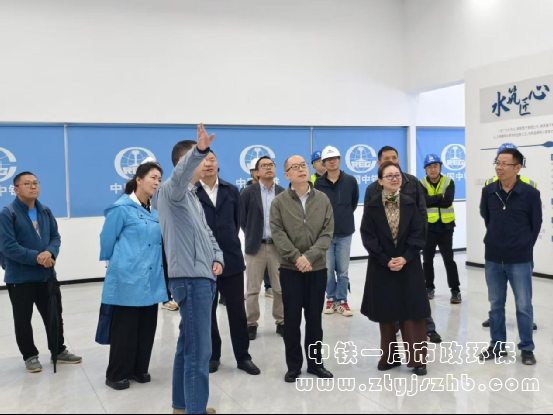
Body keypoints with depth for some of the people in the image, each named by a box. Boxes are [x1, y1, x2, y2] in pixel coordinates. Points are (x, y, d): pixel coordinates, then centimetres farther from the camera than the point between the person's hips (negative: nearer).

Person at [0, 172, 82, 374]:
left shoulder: (45, 211, 8)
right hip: (20, 277, -5)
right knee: (23, 319, 8)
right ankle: (30, 356, 23)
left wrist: (50, 253, -15)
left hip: (46, 275, 6)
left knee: (54, 314, 14)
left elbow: (56, 237, 7)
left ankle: (58, 351, 29)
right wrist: (37, 257, -21)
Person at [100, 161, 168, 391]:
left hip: (152, 278, 7)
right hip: (128, 279, -7)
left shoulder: (155, 211, 10)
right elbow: (107, 240, -2)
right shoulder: (121, 208, -10)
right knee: (125, 327, 2)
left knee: (147, 326, 12)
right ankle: (116, 374, 16)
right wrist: (115, 266, 9)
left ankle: (139, 370, 25)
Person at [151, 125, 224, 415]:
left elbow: (207, 233, 22)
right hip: (190, 279, -10)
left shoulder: (192, 196, 20)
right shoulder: (172, 191, -9)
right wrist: (199, 150, -51)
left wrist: (217, 259, 5)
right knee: (199, 350, -7)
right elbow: (180, 173, -33)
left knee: (188, 345, 17)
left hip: (202, 278, 10)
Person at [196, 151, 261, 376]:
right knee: (207, 312, 10)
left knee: (238, 311, 6)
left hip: (231, 259, 2)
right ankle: (212, 356, 25)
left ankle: (243, 357, 18)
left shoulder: (232, 191, 6)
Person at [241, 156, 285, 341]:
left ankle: (281, 322, 19)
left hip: (278, 246, 2)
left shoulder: (283, 193, 3)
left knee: (281, 289, 7)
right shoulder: (248, 193, -2)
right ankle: (252, 324, 16)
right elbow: (242, 219, 2)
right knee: (253, 289, 4)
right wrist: (251, 237, 5)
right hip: (256, 246, -1)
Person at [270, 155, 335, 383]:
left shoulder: (323, 199, 3)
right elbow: (278, 233, -8)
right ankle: (294, 365, 16)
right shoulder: (279, 202, 0)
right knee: (292, 318, 4)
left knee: (315, 318, 9)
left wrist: (310, 256, -16)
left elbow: (328, 232, -4)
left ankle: (315, 362, 22)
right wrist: (296, 257, -19)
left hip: (318, 267, 2)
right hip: (290, 268, -1)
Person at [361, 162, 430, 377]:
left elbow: (418, 234, -3)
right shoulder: (371, 207, -1)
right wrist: (387, 261, -14)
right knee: (386, 314, 8)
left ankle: (418, 360, 10)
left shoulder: (410, 204, 2)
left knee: (412, 313, 1)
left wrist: (405, 258, -15)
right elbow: (368, 238, -6)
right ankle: (389, 358, 21)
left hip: (409, 266, 0)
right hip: (382, 267, 0)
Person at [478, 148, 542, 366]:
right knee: (495, 305, 12)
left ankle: (527, 348, 21)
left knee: (524, 306, 6)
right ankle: (497, 346, 25)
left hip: (520, 260, -3)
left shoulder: (530, 193, -11)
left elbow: (536, 223, 0)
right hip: (493, 259, 3)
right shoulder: (488, 191, -2)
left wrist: (525, 247, 6)